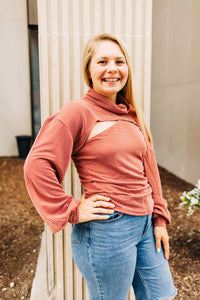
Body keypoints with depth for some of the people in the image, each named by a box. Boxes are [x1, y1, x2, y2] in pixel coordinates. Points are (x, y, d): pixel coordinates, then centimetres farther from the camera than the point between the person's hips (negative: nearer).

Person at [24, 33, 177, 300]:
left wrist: (159, 218, 10)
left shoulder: (132, 115, 9)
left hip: (145, 224, 7)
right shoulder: (78, 112, -12)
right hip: (107, 230, -7)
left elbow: (148, 169, 12)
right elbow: (37, 165, -19)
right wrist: (72, 211, -15)